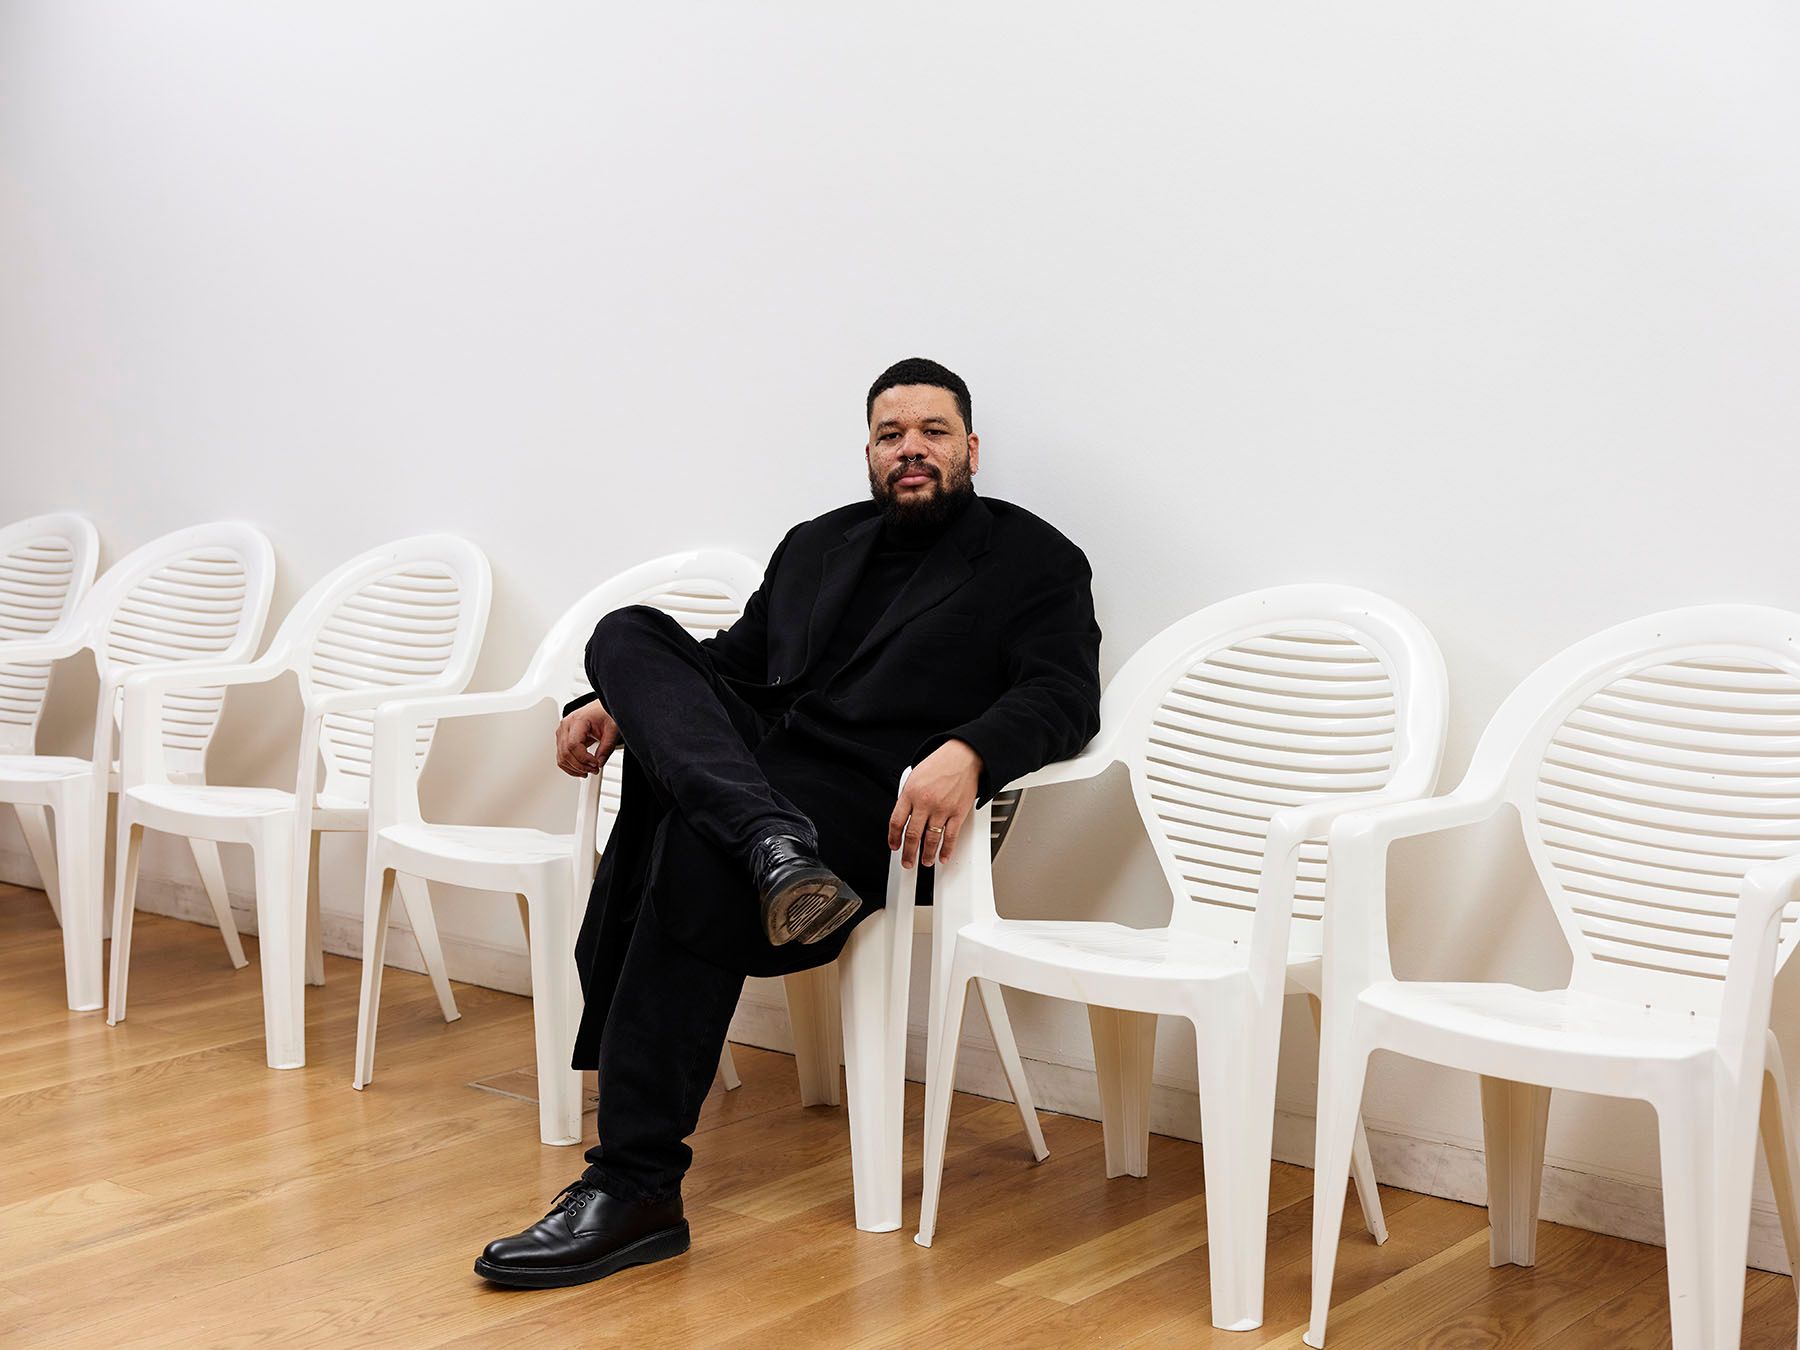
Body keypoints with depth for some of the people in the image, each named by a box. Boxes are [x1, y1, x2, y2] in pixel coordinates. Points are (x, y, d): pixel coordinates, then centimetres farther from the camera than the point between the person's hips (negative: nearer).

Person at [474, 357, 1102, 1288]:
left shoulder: (1034, 561, 9)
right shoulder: (817, 545, 27)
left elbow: (1065, 693, -6)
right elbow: (732, 658, 27)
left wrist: (966, 752, -27)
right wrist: (618, 702, 9)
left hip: (862, 798, -6)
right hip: (748, 767, 7)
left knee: (696, 849, -35)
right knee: (628, 632, -15)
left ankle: (635, 1188, -30)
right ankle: (776, 852, -38)